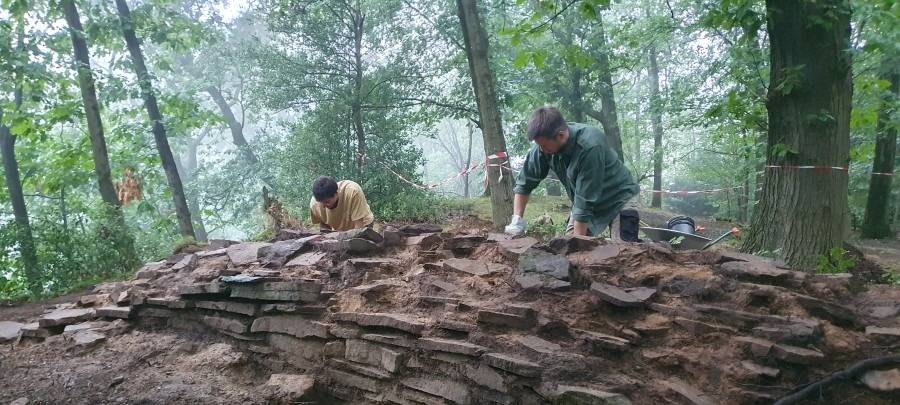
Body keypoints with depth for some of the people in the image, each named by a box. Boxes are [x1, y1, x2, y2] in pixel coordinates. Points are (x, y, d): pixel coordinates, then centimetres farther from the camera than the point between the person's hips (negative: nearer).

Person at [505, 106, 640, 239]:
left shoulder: (590, 147, -35)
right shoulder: (543, 145, -18)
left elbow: (585, 200, -32)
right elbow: (524, 183, -7)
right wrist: (517, 219, -16)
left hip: (618, 198, -6)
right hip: (586, 202, 6)